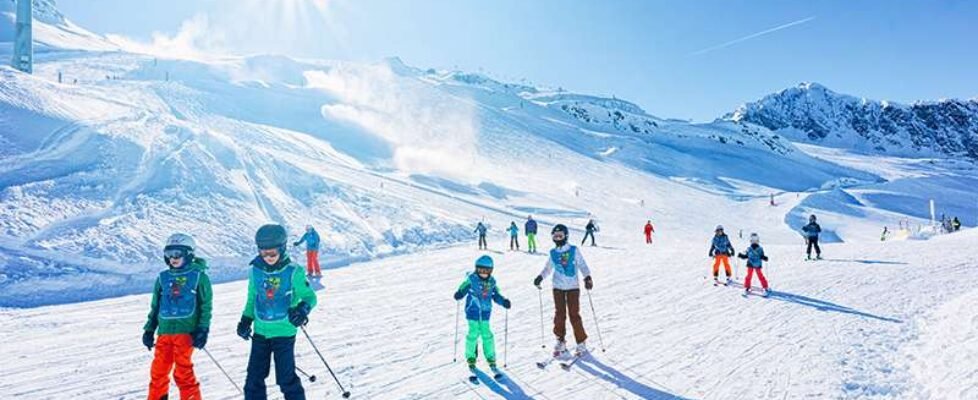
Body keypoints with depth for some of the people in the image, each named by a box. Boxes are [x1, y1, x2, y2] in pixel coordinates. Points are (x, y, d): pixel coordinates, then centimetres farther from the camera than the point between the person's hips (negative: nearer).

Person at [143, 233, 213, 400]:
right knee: (158, 371, 6)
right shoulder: (163, 278, 13)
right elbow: (155, 306, 20)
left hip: (186, 331, -4)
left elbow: (206, 305, -1)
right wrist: (149, 330, 16)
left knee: (183, 372, -5)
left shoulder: (198, 276, 0)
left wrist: (203, 330, -7)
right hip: (165, 331, 4)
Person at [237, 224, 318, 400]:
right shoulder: (256, 270, 0)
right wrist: (246, 320, 7)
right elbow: (252, 298, 15)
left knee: (286, 378, 0)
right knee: (254, 376, 11)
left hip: (284, 332, -4)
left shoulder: (293, 272, -12)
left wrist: (303, 308, -24)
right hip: (260, 331, 5)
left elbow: (309, 296, -5)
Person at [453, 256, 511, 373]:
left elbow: (496, 295, 9)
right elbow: (463, 289, -11)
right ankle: (471, 358, 15)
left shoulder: (492, 281, 4)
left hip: (485, 312, 3)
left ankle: (491, 358, 18)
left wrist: (504, 302, -5)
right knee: (473, 334, -3)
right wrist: (459, 294, -31)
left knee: (486, 334, 6)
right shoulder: (471, 279, -9)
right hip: (473, 311, -3)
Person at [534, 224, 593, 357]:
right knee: (559, 314, 3)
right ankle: (560, 341, 15)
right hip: (558, 287, 3)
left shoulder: (574, 250, -2)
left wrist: (587, 277, -18)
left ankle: (581, 343, 10)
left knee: (574, 315, -3)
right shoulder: (553, 253, 6)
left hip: (573, 287, -3)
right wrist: (540, 277, -1)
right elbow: (547, 268, 14)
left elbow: (582, 265, -4)